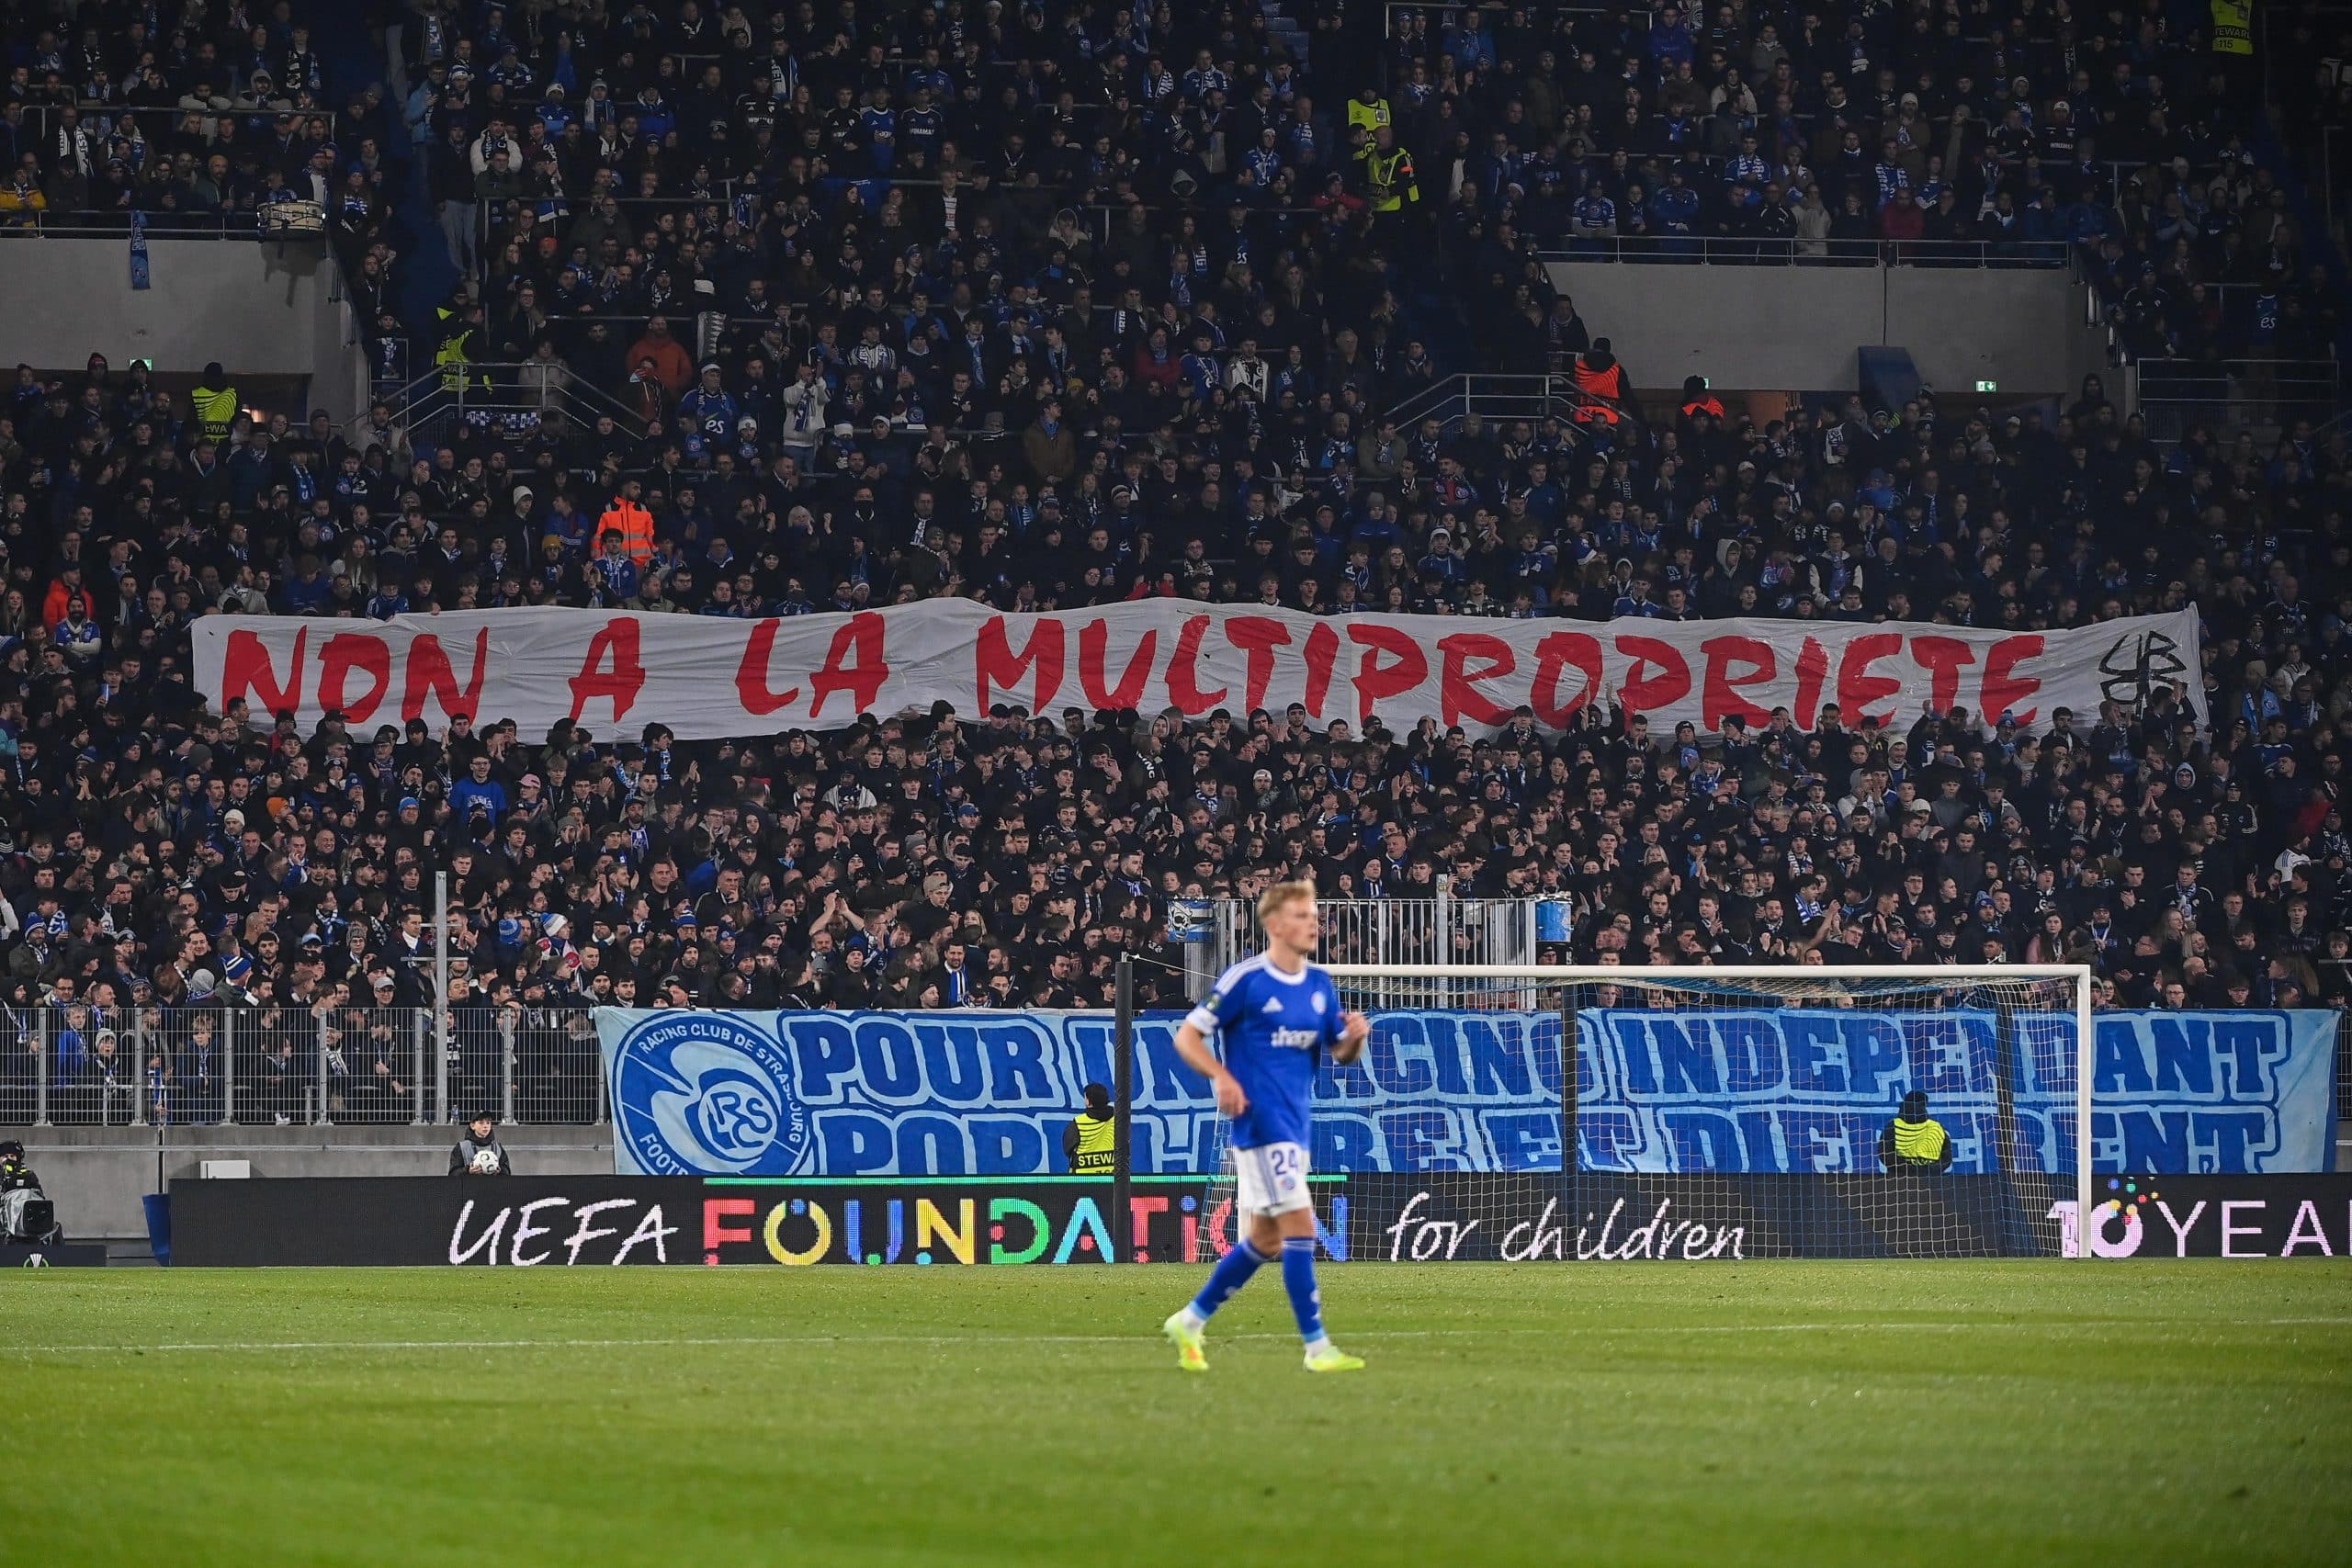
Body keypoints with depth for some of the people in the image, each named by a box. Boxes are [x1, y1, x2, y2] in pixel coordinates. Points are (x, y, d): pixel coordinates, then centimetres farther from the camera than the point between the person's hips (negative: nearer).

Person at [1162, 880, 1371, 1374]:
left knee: (1266, 1240, 13)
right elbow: (1186, 1036, -6)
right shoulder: (1246, 980, -9)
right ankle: (1317, 1347, -10)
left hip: (1293, 1126, 8)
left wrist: (1356, 1037, -8)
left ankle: (1190, 1321, 26)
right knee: (1300, 1224, -13)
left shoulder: (1320, 985, 10)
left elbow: (1342, 1053, 16)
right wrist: (1222, 1076, -22)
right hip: (1260, 1123, -8)